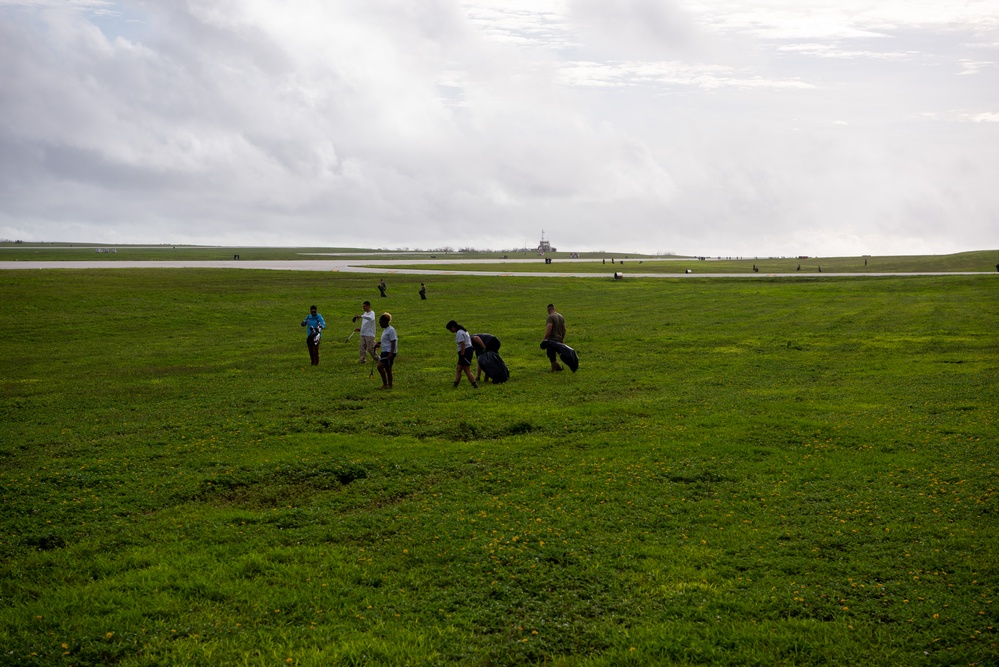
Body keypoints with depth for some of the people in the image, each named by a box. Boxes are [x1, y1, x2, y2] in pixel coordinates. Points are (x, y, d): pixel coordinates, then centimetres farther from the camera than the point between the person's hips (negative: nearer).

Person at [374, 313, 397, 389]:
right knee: (387, 369, 11)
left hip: (389, 352, -10)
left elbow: (393, 342, -19)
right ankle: (389, 385, 16)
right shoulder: (385, 329, 15)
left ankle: (385, 384, -8)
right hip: (385, 351, 10)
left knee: (380, 366, -14)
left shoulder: (391, 330, -14)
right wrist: (379, 343, 15)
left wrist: (391, 353, -25)